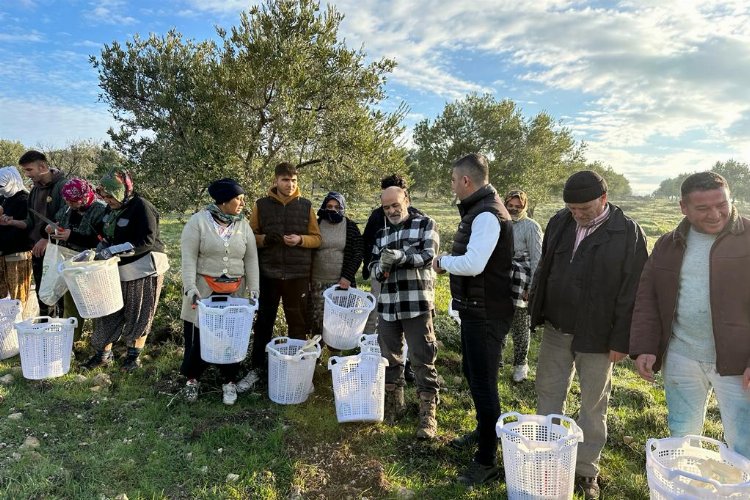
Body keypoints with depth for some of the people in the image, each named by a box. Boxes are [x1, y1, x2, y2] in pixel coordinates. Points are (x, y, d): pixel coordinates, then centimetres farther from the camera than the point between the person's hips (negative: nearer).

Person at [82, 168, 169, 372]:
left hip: (143, 270, -7)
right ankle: (103, 354, 27)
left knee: (138, 316, 6)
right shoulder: (111, 208, 6)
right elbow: (105, 236, 19)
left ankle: (134, 355, 25)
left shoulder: (142, 207, -18)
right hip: (117, 270, 7)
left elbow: (147, 241, -25)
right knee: (107, 312, 12)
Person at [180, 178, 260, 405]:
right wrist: (190, 287, -19)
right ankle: (192, 378, 27)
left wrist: (254, 289, -3)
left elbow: (251, 259, 5)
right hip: (203, 289, -3)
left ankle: (229, 380, 24)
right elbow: (189, 257, -11)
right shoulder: (198, 221, -7)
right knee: (198, 335, 6)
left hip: (234, 291, 3)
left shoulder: (243, 225, 4)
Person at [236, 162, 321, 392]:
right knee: (264, 321, 9)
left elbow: (317, 238, 7)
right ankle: (257, 368, 23)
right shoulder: (261, 205, 4)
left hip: (298, 274, 0)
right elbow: (251, 235, 7)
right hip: (268, 273, 0)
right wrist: (265, 239, -14)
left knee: (298, 322, 7)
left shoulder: (306, 206, 5)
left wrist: (300, 240, -13)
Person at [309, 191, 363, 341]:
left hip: (342, 283, -1)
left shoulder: (351, 227, 4)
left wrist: (348, 276, -9)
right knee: (317, 320, 1)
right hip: (318, 283, 1)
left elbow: (358, 253, 1)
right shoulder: (316, 225, 6)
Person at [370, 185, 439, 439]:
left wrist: (400, 257, -26)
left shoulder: (425, 224, 1)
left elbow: (428, 256, -11)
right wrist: (381, 268, -10)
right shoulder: (382, 234, 17)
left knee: (423, 360, -2)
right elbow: (372, 265, 13)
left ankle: (427, 413, 8)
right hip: (388, 304, 5)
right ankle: (393, 404, 31)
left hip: (417, 303, -5)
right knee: (390, 357, 14)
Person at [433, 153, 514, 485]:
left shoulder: (488, 215, -21)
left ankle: (487, 461, 13)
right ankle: (483, 432, 44)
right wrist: (450, 261, 2)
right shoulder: (478, 210, 12)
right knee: (472, 373, 24)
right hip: (474, 308, 11)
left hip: (486, 312, -11)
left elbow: (473, 263, -31)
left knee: (483, 382, -1)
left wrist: (442, 262, -15)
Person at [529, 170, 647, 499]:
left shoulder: (628, 232, -11)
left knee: (593, 405, 10)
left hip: (596, 336, -4)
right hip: (556, 329, 4)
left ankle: (586, 471, 26)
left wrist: (621, 340, -12)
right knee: (548, 396, 13)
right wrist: (537, 312, 9)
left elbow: (632, 290, -11)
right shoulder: (559, 223, 2)